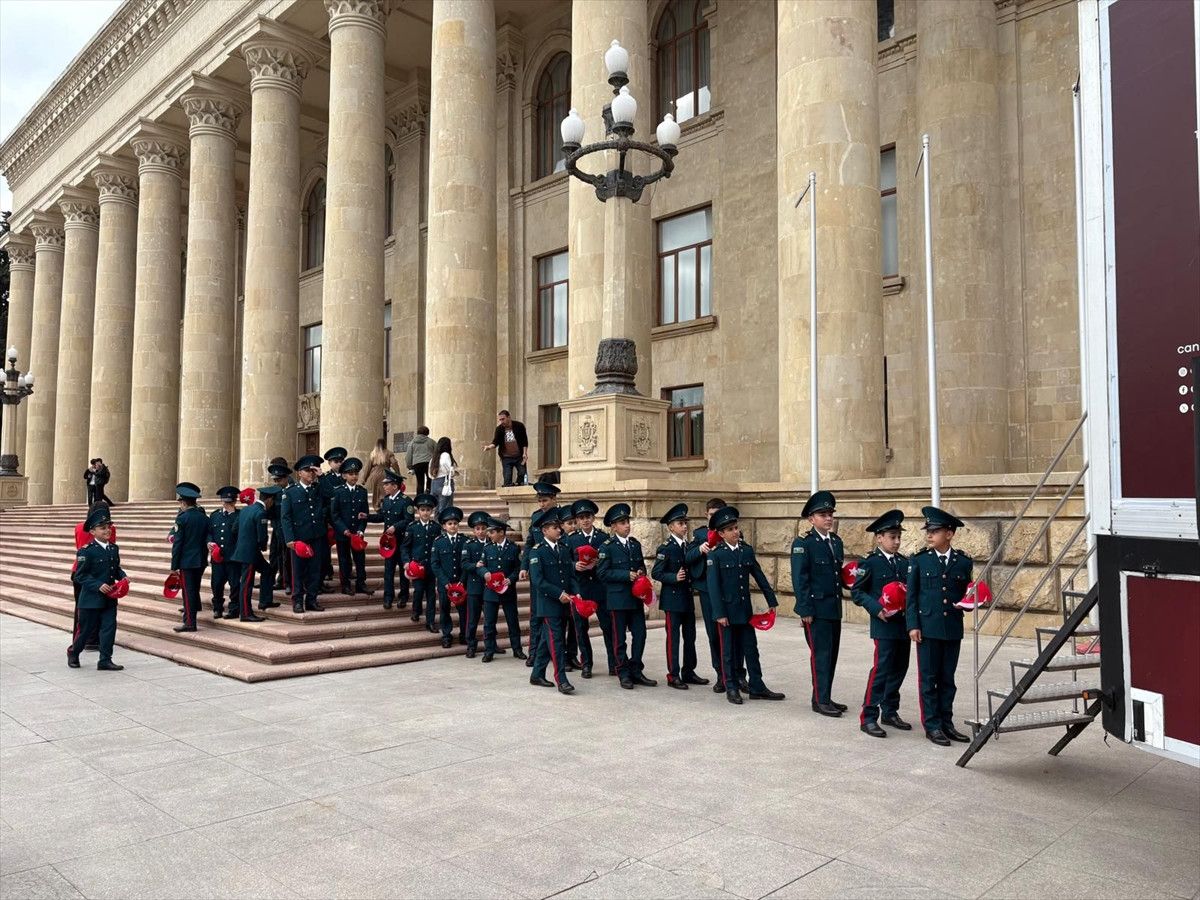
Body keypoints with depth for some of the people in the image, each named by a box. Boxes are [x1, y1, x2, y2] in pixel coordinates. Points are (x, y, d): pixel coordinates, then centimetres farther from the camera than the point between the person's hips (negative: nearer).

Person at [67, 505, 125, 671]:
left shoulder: (114, 549, 7)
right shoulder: (86, 551, -13)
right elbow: (80, 575, -13)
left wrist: (123, 576, -2)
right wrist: (98, 585, -22)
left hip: (110, 598, 5)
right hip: (90, 599, -5)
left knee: (109, 628, 1)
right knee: (86, 629, 9)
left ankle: (105, 660, 7)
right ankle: (73, 652, 34)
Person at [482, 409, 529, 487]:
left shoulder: (519, 426, -5)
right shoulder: (499, 429, -1)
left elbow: (525, 441, -1)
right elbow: (495, 442, -7)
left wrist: (525, 453, -10)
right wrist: (489, 447, -28)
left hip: (519, 457, -1)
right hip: (506, 458, 1)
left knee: (523, 475, -4)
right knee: (507, 479, -4)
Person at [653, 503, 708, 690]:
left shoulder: (688, 546, 10)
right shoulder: (665, 548, -10)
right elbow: (656, 573, -12)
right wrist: (674, 578, -23)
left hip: (688, 598, 7)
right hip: (672, 599, -7)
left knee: (690, 636, 11)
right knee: (673, 637, -1)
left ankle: (689, 672, 22)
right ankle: (673, 675, 6)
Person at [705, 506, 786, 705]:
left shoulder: (747, 550, 4)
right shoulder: (715, 554, -10)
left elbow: (759, 577, 9)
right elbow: (713, 585, -12)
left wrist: (771, 601, 8)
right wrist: (719, 613, -15)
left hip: (745, 608, 4)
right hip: (727, 609, -4)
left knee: (751, 649, 9)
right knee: (728, 651, 6)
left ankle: (757, 687, 18)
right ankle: (731, 688, 17)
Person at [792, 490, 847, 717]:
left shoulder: (836, 541, 12)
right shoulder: (803, 544, -10)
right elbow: (800, 579, -12)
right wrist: (805, 610, -15)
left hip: (834, 608, 7)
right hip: (816, 609, -7)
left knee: (831, 654, 11)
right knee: (821, 654, -3)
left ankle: (825, 697, 21)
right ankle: (820, 700, 5)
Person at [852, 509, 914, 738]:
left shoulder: (904, 562, 11)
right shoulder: (870, 562, -6)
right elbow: (856, 592, -6)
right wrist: (876, 608, -18)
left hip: (904, 624, 7)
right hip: (884, 625, -6)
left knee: (899, 669, 12)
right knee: (881, 669, -9)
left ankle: (890, 712, 26)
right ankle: (868, 718, -3)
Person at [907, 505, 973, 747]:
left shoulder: (963, 562, 5)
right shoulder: (920, 560, 0)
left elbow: (966, 594, 14)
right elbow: (912, 595, 0)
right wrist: (912, 625, -6)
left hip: (953, 629, 2)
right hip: (927, 627, -2)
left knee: (947, 679, 10)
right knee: (929, 679, 2)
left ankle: (946, 723, 21)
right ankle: (932, 725, 11)